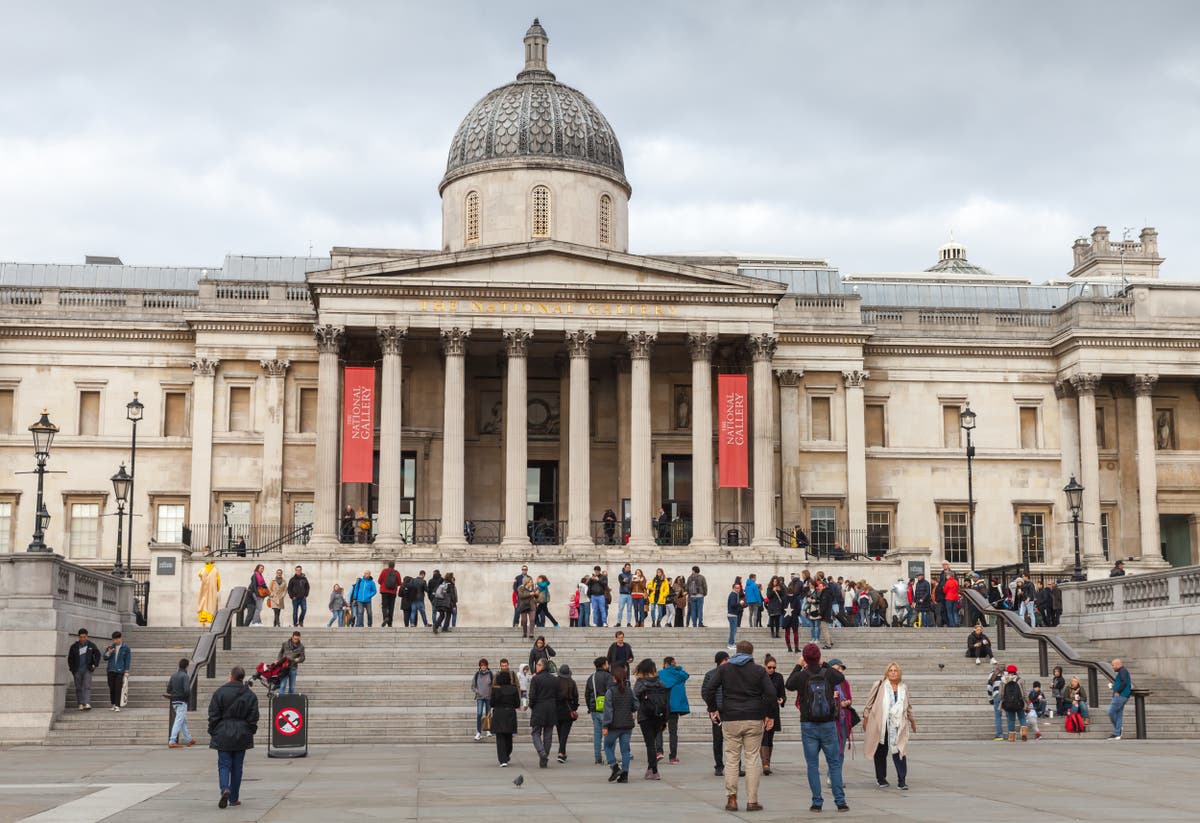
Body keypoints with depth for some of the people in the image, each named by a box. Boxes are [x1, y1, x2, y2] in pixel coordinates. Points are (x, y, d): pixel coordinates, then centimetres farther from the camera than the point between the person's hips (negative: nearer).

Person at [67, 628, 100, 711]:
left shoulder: (91, 645, 3)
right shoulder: (74, 646, 4)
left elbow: (97, 654, 12)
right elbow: (70, 658, 10)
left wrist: (95, 664, 2)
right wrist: (72, 669, 4)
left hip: (87, 670, -2)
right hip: (77, 671, 2)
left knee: (87, 687, -13)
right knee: (79, 688, 4)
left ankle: (87, 704, -22)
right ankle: (81, 704, 10)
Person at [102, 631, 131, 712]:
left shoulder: (125, 648, 0)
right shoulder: (110, 646, 8)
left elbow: (128, 660, 0)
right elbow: (105, 657, 11)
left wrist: (126, 671, -7)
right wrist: (109, 653, -11)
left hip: (120, 671, -3)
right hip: (111, 671, 3)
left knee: (118, 689, -9)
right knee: (111, 688, 5)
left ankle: (117, 706, -8)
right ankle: (113, 704, 17)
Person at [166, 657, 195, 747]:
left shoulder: (173, 676, 9)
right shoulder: (184, 676, -13)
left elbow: (168, 690, 8)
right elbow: (187, 690, -22)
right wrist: (190, 690, -1)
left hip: (174, 702, 8)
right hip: (182, 702, -8)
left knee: (183, 721, 18)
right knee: (178, 722, -4)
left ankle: (188, 739, 29)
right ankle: (172, 742, -8)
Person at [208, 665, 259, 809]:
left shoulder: (219, 692, -6)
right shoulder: (250, 695, 0)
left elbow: (213, 715, -5)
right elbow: (253, 717, 2)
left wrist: (212, 733, 4)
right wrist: (250, 733, 12)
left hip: (223, 734, -2)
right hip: (242, 735, 2)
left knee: (223, 764, 3)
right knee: (237, 766, 9)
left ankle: (225, 789, -22)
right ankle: (234, 798, 13)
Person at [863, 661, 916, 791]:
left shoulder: (903, 688, 10)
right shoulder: (879, 685, -2)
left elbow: (908, 705, 24)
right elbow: (869, 702, 5)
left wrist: (911, 720, 31)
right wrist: (866, 717, 5)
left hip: (897, 725, 2)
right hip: (880, 724, -2)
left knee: (899, 751, -8)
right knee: (881, 752, 7)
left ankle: (902, 781, -4)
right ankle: (881, 778, 22)